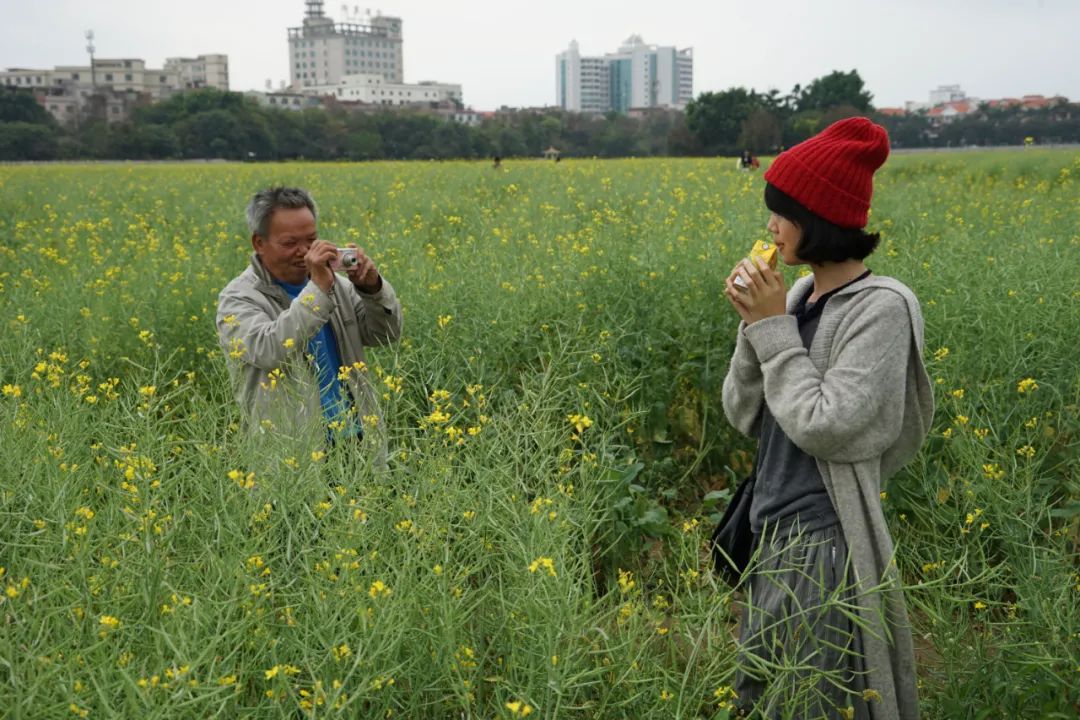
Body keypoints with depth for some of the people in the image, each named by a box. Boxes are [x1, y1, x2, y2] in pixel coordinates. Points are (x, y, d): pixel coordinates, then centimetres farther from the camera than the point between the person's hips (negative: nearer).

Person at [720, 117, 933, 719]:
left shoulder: (880, 308, -17)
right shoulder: (799, 297, 5)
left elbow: (823, 428, -23)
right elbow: (744, 416, 4)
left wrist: (775, 328, -17)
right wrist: (755, 325, -9)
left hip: (828, 549, -8)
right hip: (774, 535, 8)